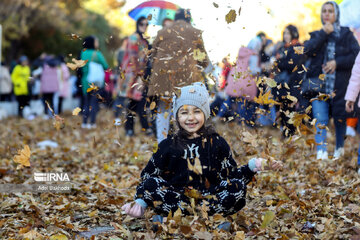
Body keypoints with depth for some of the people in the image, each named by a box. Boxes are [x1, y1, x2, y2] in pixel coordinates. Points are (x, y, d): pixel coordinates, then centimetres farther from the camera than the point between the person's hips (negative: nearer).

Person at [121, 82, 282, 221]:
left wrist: (253, 166, -7)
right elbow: (148, 176, 8)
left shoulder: (217, 143, 11)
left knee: (238, 188, -25)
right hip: (176, 197, 0)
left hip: (210, 197, 0)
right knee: (151, 184, -25)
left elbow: (232, 175, 10)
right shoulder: (168, 146, 9)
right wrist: (140, 203, -8)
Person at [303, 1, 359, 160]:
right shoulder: (317, 35, 12)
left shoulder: (346, 34, 5)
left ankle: (339, 148, 29)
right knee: (320, 120, -10)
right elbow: (307, 50, -8)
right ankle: (321, 154, -15)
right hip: (319, 85, 1)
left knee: (340, 118, 9)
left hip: (340, 86, -1)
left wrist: (337, 62, -15)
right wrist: (324, 33, -12)